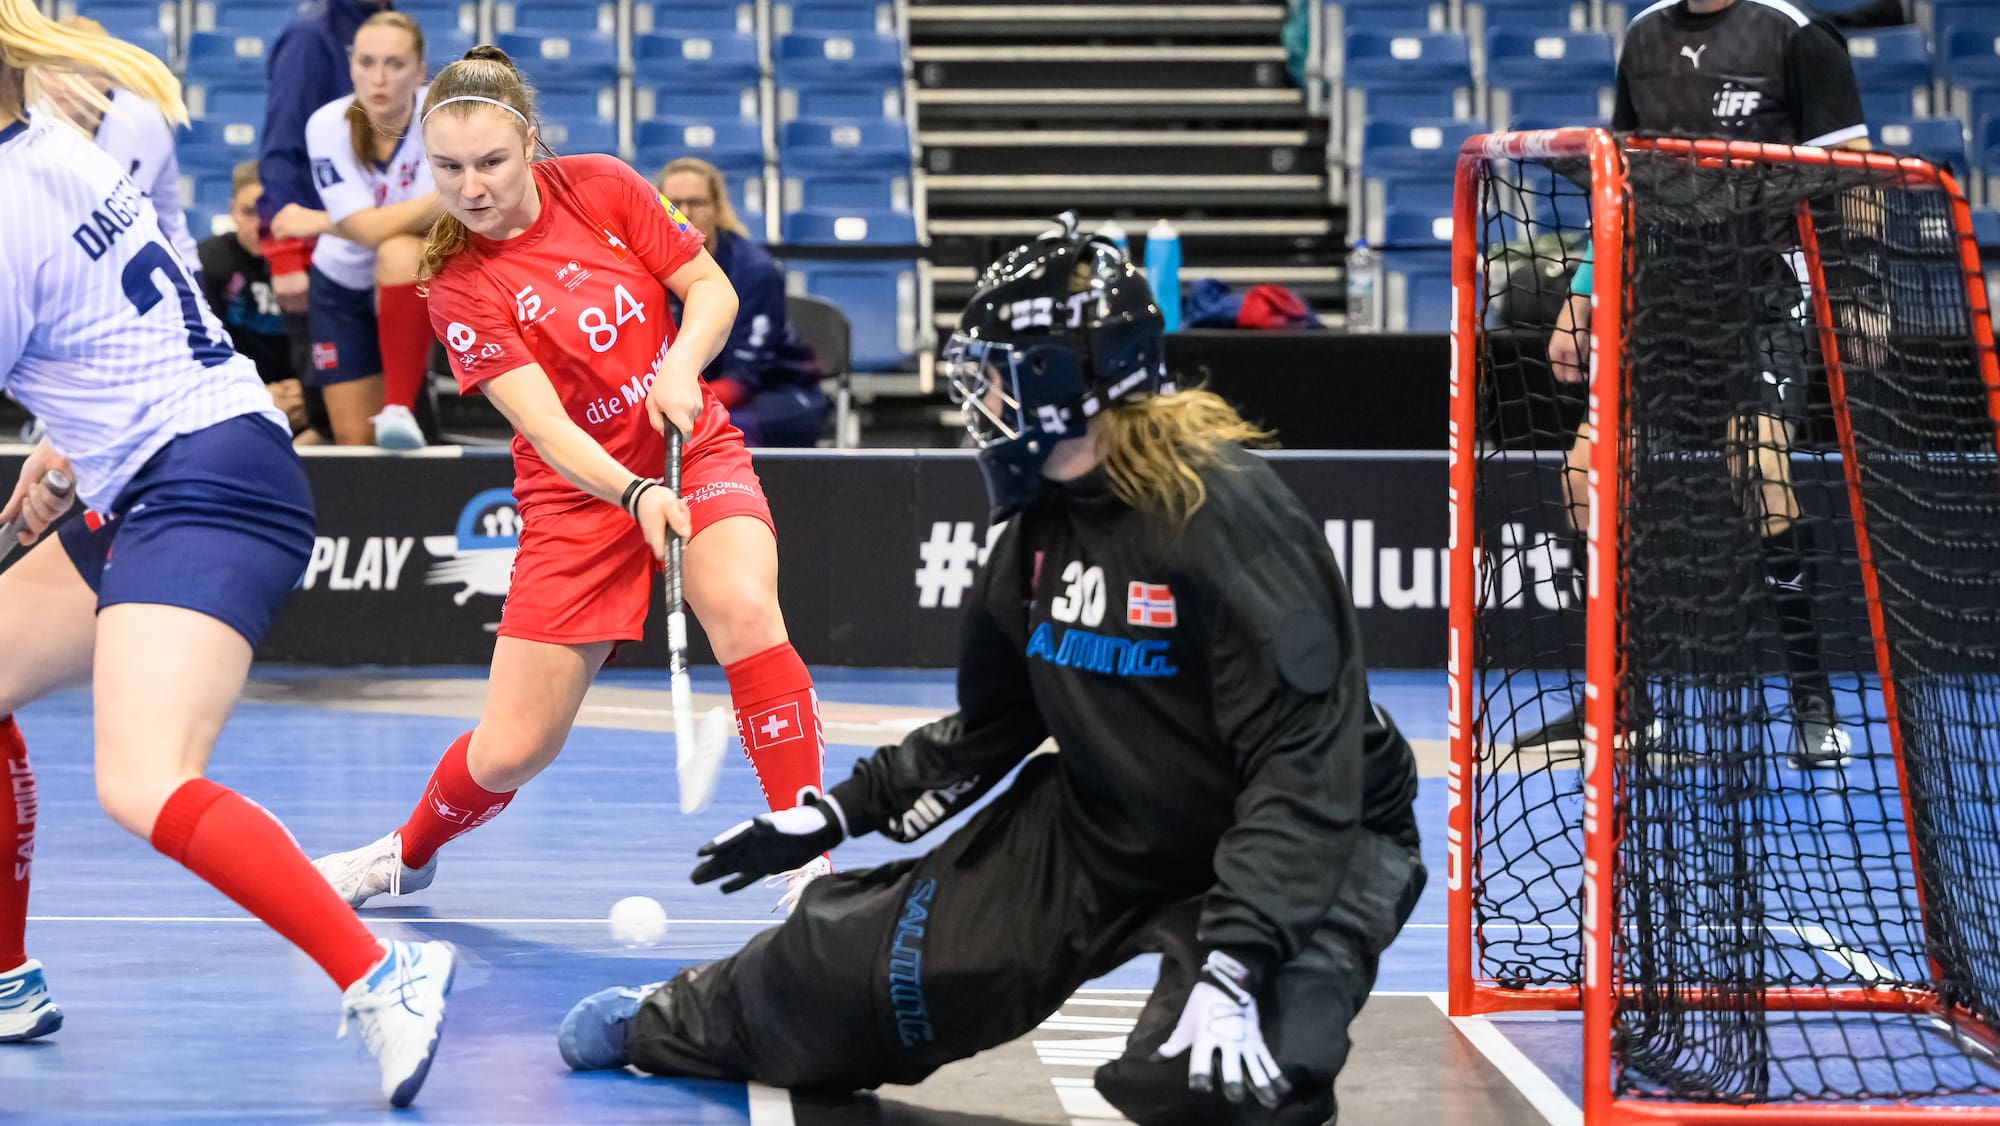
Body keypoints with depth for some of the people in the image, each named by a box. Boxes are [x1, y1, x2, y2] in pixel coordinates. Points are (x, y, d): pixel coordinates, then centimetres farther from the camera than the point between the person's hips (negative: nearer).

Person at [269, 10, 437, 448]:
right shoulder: (328, 126, -19)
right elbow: (367, 228, -27)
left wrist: (322, 223, -24)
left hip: (421, 280, -2)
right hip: (341, 285, 2)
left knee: (399, 251, -37)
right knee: (355, 441, -4)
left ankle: (399, 408, -33)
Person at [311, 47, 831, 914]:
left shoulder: (600, 187, -6)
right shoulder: (458, 290, -13)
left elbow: (712, 288, 1)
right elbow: (546, 426, -21)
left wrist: (681, 367, -19)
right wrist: (636, 496, -37)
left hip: (695, 452, 1)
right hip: (578, 498, -1)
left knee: (745, 612, -32)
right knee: (510, 750, 0)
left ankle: (808, 863, -24)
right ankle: (409, 853, 34)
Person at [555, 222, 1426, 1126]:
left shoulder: (1228, 514, -28)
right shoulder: (1043, 524, -2)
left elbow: (1305, 760, -33)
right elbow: (988, 729, 14)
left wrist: (1233, 966, -40)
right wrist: (834, 815, 12)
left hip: (1311, 840, -7)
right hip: (1107, 819, 7)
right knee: (878, 947, 9)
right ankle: (667, 1025, 36)